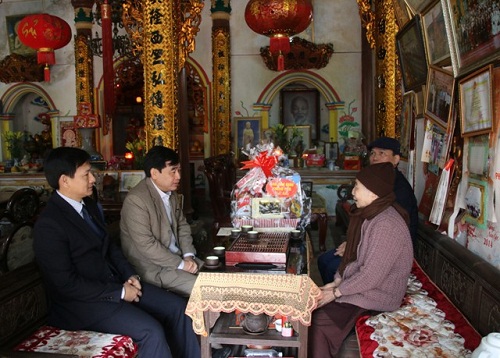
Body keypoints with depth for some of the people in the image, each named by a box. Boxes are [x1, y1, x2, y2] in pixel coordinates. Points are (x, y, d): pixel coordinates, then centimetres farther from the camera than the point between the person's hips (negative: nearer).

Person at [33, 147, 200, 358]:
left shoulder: (89, 205, 8)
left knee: (177, 307, 0)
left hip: (113, 283, 8)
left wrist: (130, 276, 1)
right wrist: (119, 292, -17)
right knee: (152, 330, -23)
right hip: (83, 301, -8)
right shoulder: (48, 224, -18)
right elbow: (67, 284, -20)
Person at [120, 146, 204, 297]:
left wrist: (188, 255, -3)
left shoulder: (172, 193, 4)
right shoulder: (136, 199, -22)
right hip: (152, 266, -8)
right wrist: (180, 264, -19)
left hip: (176, 255, 8)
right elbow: (146, 244, -24)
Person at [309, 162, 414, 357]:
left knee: (318, 319, -17)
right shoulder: (369, 214, 5)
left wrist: (336, 292, -18)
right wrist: (337, 281, 2)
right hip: (361, 283, 9)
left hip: (377, 295, -9)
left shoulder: (387, 225, -26)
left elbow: (371, 276, -26)